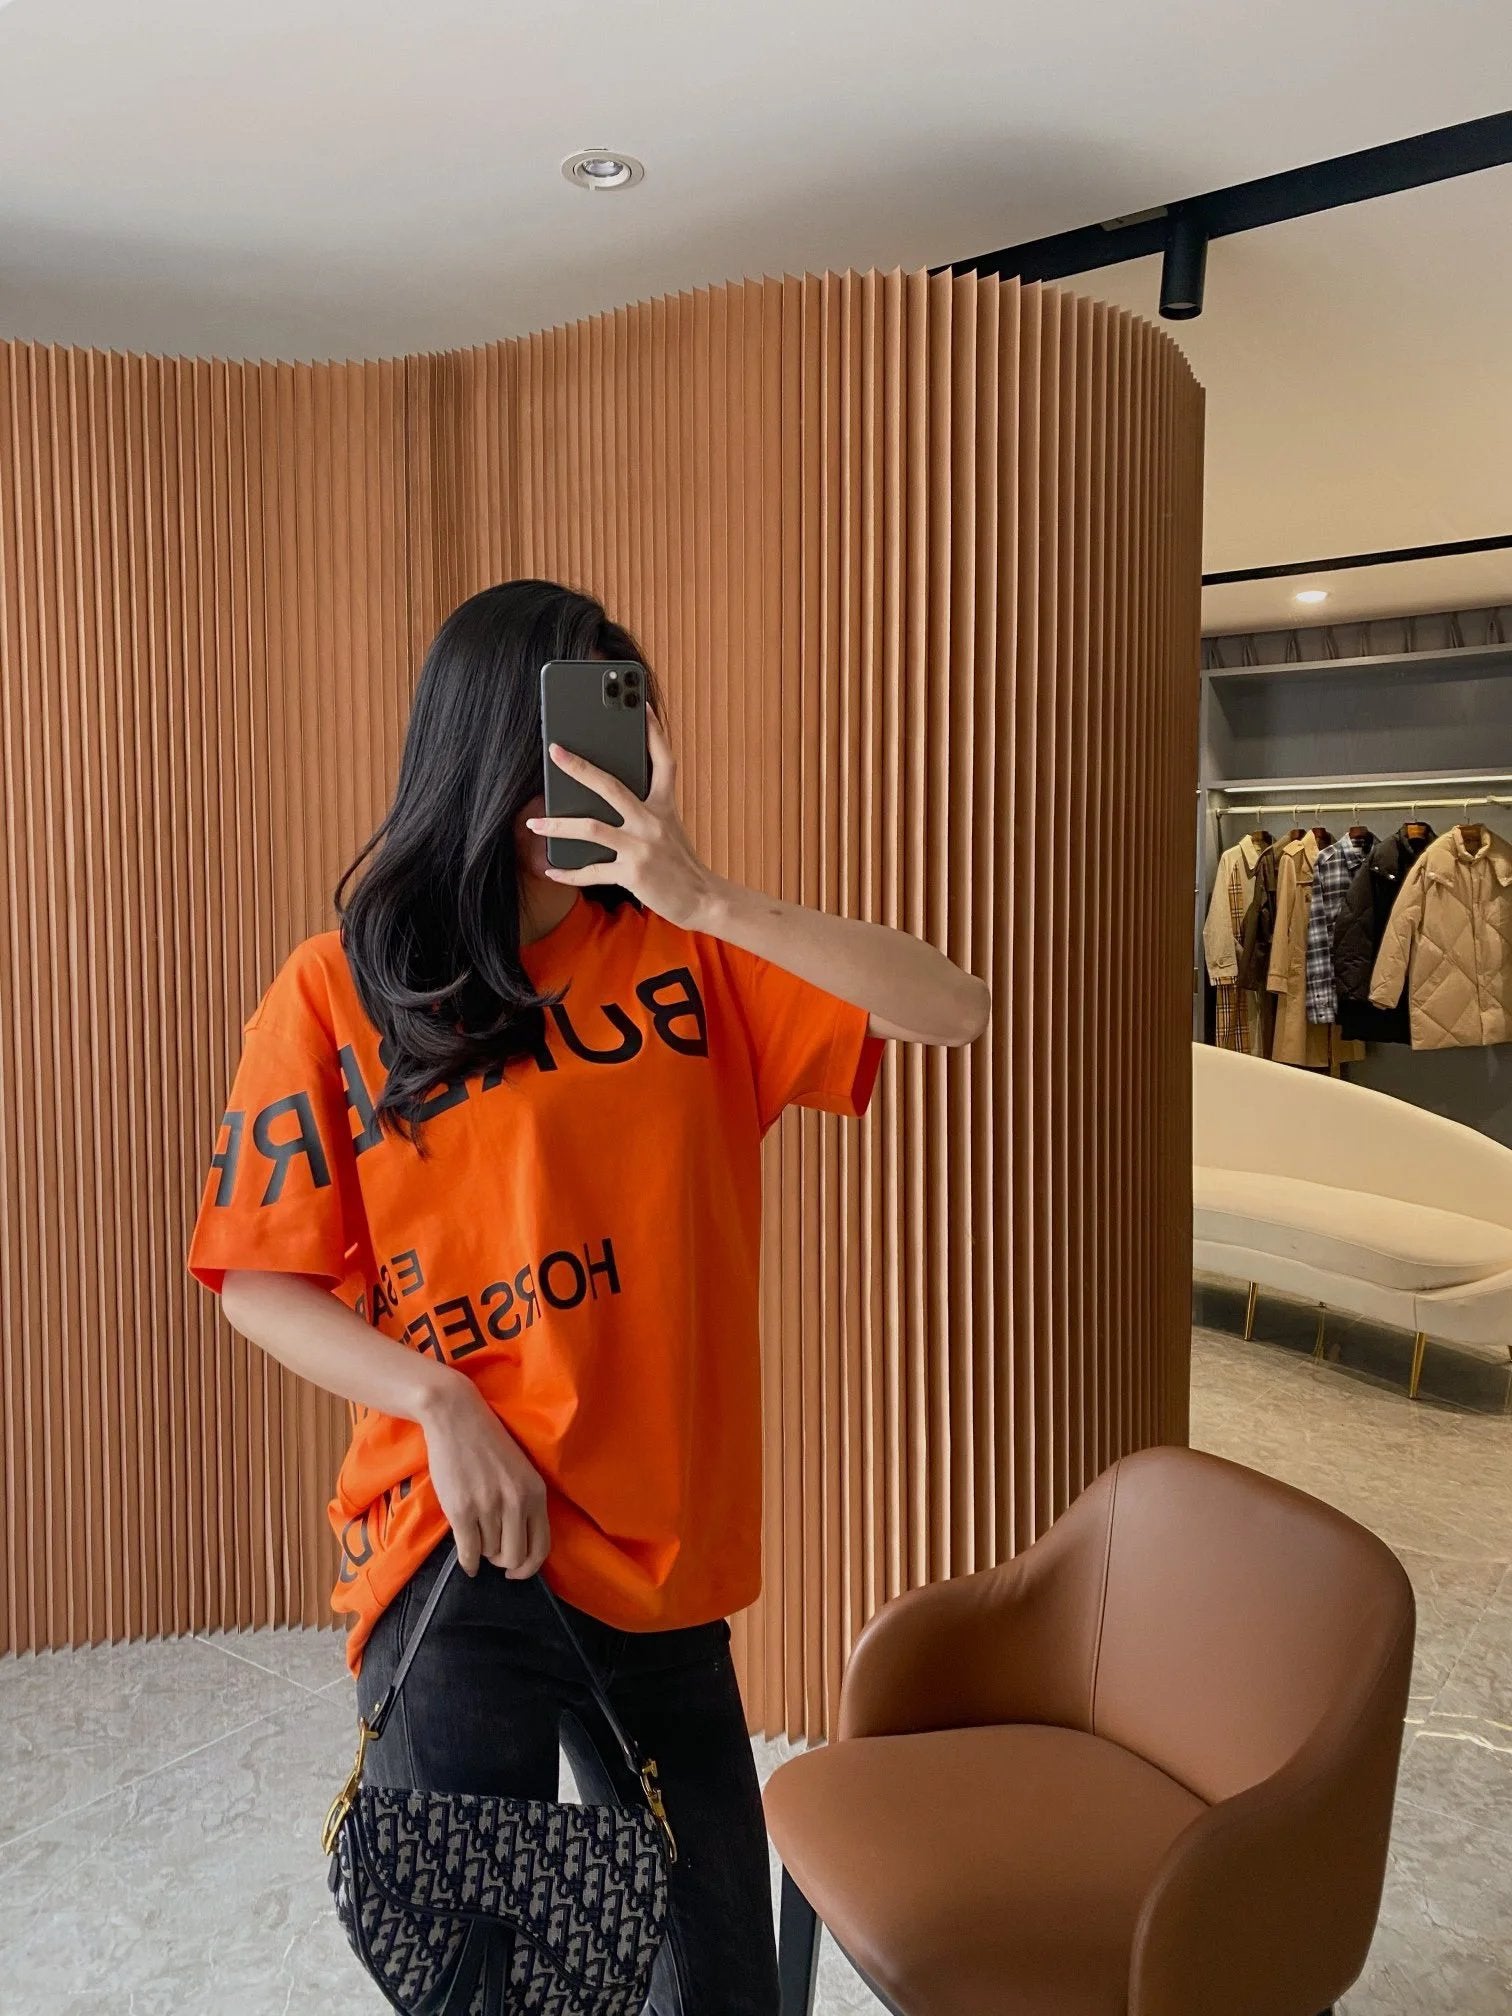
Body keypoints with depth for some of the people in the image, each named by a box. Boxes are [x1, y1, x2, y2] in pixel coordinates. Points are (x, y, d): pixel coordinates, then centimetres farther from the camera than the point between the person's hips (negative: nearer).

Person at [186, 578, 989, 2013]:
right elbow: (258, 1278, -2)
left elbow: (955, 1011, -8)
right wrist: (439, 1404, -17)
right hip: (457, 1547, -3)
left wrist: (707, 902, -17)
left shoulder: (687, 961, 1)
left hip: (658, 1546, 4)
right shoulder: (338, 989, -5)